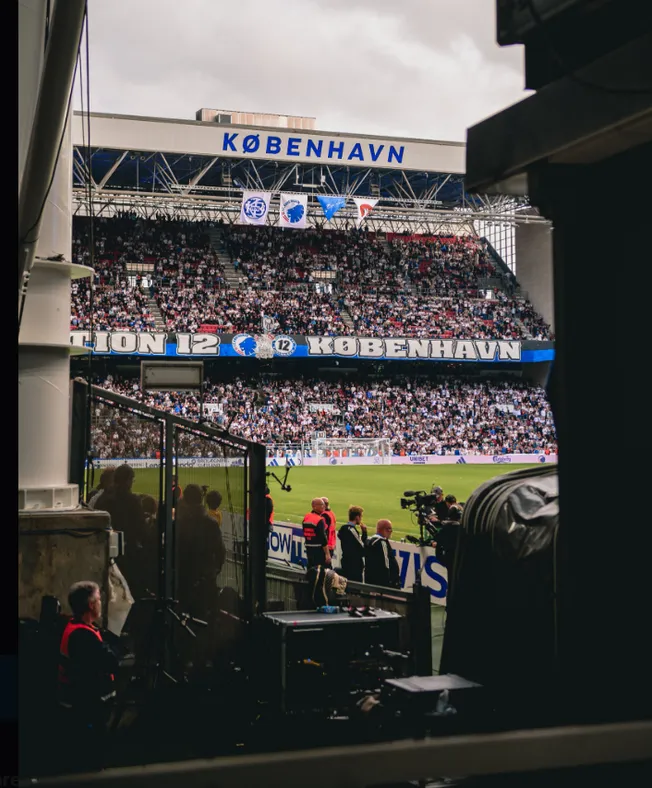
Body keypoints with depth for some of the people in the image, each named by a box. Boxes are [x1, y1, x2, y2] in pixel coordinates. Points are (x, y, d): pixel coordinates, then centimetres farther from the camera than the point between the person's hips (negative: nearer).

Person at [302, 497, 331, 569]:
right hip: (319, 550, -8)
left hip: (309, 549, 8)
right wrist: (327, 554, -17)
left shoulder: (306, 518, 8)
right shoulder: (320, 520, -17)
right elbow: (323, 538, -19)